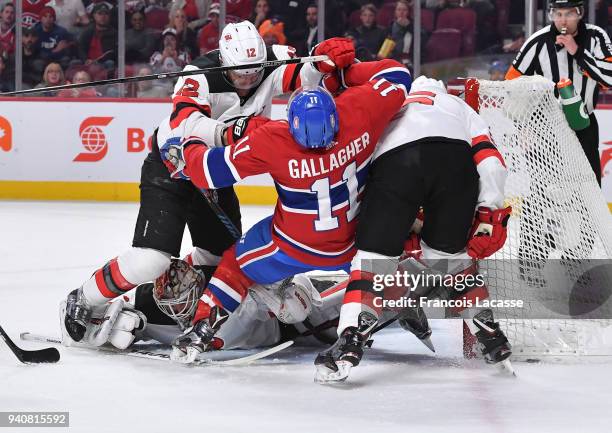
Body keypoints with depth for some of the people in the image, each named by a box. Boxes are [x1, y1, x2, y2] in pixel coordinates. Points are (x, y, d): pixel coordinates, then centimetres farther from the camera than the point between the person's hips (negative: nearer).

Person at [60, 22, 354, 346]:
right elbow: (184, 124, -45)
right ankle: (82, 302, -1)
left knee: (222, 255, 13)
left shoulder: (270, 62, -14)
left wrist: (323, 58, -49)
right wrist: (225, 133, -63)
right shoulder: (201, 77, -31)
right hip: (171, 169, -7)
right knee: (151, 259, -19)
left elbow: (303, 75, -26)